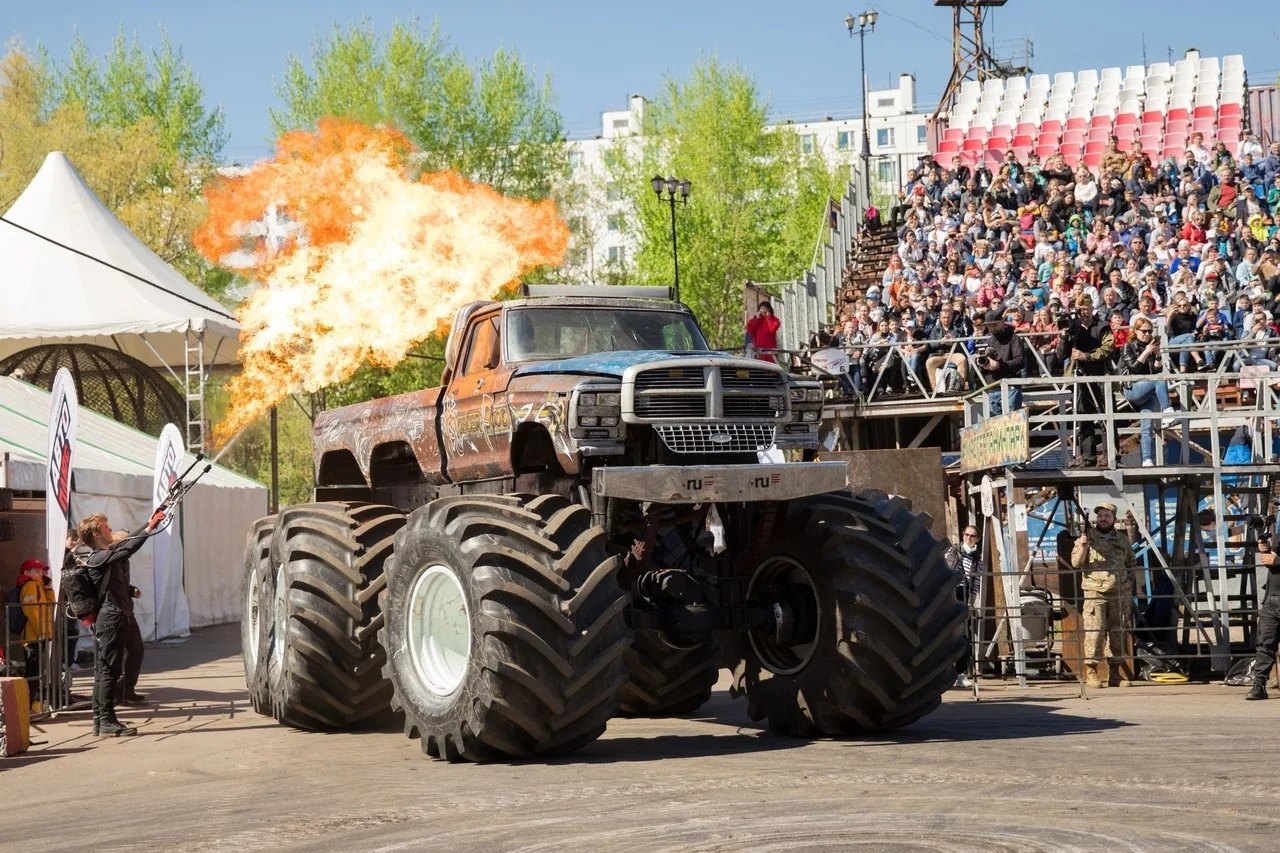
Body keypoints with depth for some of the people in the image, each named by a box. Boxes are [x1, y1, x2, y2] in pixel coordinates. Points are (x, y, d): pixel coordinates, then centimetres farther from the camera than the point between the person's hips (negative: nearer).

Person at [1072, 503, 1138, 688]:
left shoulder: (1122, 540, 15)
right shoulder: (1088, 537, 3)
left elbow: (1132, 563, 28)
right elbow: (1076, 562, -7)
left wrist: (1129, 580, 13)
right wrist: (1083, 546, -23)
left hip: (1120, 594, 4)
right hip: (1095, 592, -4)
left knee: (1117, 633, 6)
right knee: (1094, 632, -12)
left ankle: (1114, 674, 12)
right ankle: (1091, 673, -9)